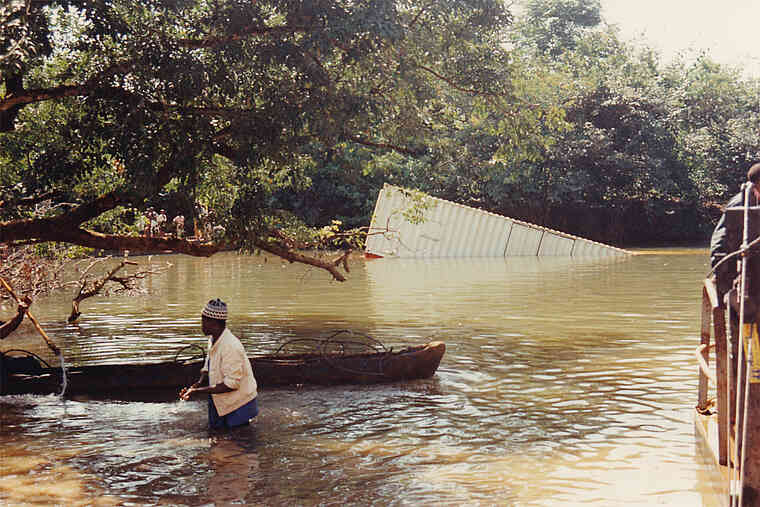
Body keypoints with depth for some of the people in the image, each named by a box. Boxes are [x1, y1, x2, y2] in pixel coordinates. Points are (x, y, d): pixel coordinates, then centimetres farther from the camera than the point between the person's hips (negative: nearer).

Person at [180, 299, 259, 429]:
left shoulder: (231, 346, -29)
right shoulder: (213, 340, 0)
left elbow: (231, 384, -29)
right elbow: (207, 368, 12)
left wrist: (198, 391, -28)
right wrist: (198, 384, -10)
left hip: (238, 404, -9)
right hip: (221, 402, 9)